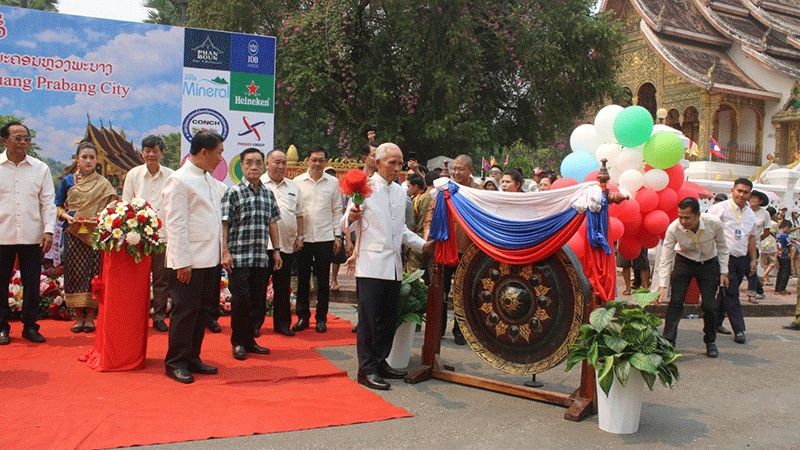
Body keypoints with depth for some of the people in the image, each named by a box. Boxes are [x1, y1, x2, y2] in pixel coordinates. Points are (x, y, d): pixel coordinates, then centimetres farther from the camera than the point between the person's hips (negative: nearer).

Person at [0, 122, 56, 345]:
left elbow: (48, 201, 4)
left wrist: (48, 231, -5)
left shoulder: (40, 168, 4)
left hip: (32, 236, 1)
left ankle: (30, 326, 18)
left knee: (32, 284, 6)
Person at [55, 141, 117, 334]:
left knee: (94, 273, -1)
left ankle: (90, 316, 9)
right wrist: (66, 215, -10)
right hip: (74, 234, 1)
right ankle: (78, 316, 11)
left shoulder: (103, 184, 6)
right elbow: (57, 206, 10)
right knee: (75, 273, 1)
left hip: (96, 235, -1)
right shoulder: (67, 181, 8)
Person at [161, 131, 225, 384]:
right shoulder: (179, 180, -11)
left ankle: (192, 358, 24)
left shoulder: (210, 179, 15)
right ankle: (175, 363, 13)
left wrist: (221, 252, 13)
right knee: (185, 312, 0)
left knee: (203, 311, 13)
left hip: (210, 259, 8)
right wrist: (182, 262, -18)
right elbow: (175, 224, -15)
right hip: (189, 262, -8)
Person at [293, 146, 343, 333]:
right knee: (303, 279, 7)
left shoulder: (333, 182, 4)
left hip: (325, 237, 0)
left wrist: (337, 235, 2)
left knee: (323, 281, 6)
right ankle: (302, 316, 19)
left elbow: (337, 210, 6)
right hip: (303, 237, 0)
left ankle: (321, 318, 16)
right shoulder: (298, 181, 3)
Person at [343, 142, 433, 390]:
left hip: (394, 265, 7)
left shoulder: (400, 192, 16)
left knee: (388, 319, 12)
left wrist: (423, 244, 13)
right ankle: (367, 369, 3)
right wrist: (352, 217, -30)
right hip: (371, 265, -7)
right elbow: (346, 225, -8)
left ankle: (380, 362, 23)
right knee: (369, 319, -4)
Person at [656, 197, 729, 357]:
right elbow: (665, 258, -22)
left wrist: (724, 272, -5)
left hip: (709, 263, 1)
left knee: (709, 305, 0)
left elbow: (722, 247, -6)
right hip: (684, 262, 0)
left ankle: (710, 342, 22)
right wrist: (662, 285, -28)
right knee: (676, 301, -10)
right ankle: (667, 342, -5)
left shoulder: (714, 223, -26)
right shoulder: (673, 228, -28)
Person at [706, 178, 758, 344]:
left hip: (742, 260, 7)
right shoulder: (720, 208, -9)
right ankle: (739, 330, -2)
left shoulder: (750, 214, 13)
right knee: (731, 294, -6)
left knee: (727, 293, 13)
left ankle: (716, 323, 24)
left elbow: (752, 237, 20)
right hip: (725, 258, -7)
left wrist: (753, 260, 18)